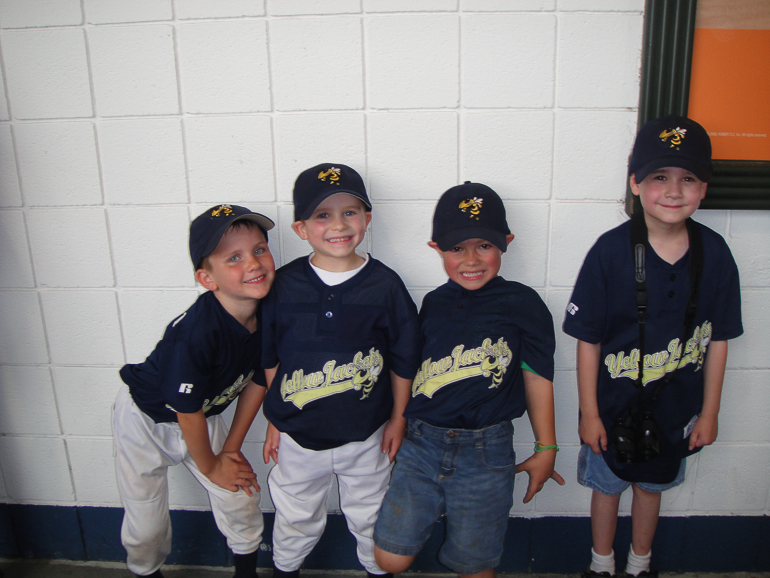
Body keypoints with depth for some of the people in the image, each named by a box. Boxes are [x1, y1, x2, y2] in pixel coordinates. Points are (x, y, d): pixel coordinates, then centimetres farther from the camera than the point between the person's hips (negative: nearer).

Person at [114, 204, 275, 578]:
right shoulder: (195, 333, -38)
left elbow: (257, 381, -4)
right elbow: (188, 411, -25)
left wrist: (232, 448, 1)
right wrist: (209, 467, -8)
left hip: (204, 416, 5)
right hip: (146, 420, -5)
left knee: (241, 500, 6)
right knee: (146, 525, 8)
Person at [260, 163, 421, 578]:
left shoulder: (385, 285, -12)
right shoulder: (283, 285, -10)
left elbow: (403, 359, -3)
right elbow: (269, 359, 1)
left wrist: (398, 419, 2)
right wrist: (274, 421, 5)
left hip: (366, 436, -1)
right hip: (298, 436, 1)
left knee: (369, 517, 20)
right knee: (295, 517, 22)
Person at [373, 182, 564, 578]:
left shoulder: (522, 304, -5)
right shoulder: (433, 304, 4)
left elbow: (537, 377, 1)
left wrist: (545, 448, 6)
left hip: (486, 452, -2)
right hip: (422, 443, 3)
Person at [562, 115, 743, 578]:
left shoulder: (714, 253, -11)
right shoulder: (611, 251, -19)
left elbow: (718, 339, -2)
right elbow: (588, 339, -14)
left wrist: (709, 413, 2)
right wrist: (589, 414, -10)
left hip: (675, 407, 2)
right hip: (613, 405, -2)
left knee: (651, 486, 23)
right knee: (607, 485, 18)